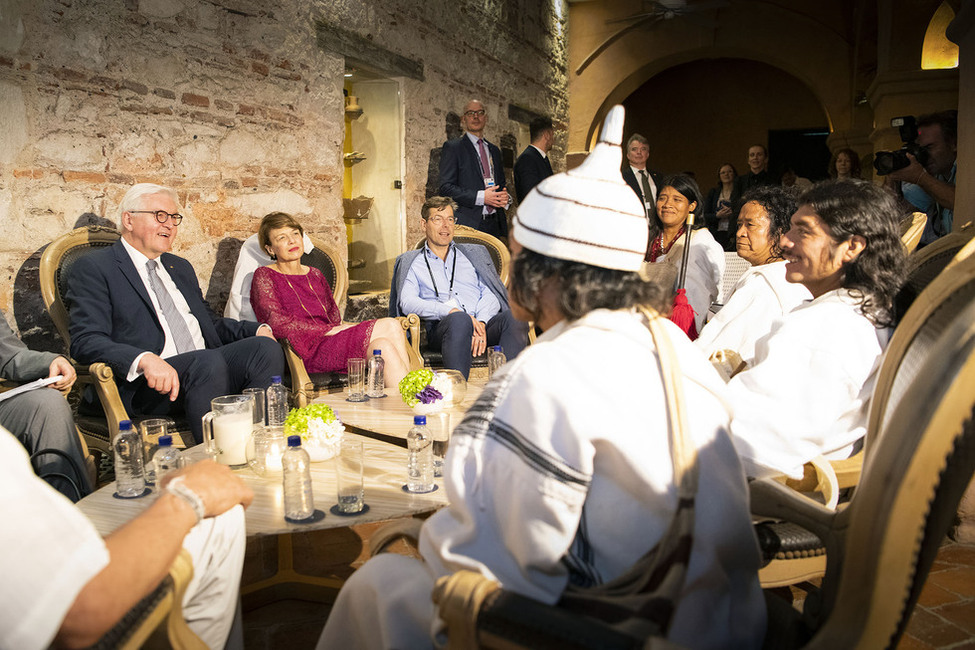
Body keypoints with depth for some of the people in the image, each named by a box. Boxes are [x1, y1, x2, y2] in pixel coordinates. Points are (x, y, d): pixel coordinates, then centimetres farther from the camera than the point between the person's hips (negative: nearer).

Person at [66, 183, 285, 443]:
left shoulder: (181, 267, 28)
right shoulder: (93, 268, 5)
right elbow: (86, 341, -8)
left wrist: (258, 330, 10)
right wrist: (146, 360, -28)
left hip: (204, 370, 7)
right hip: (144, 383, -6)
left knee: (266, 347, -21)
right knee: (209, 360, -36)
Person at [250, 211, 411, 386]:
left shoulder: (315, 275, 24)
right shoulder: (264, 276, 5)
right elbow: (279, 324, -9)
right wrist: (331, 330, -12)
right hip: (307, 352, -6)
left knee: (382, 345, -27)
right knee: (389, 327, -25)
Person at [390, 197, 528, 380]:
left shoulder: (473, 253, 28)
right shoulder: (410, 262, 21)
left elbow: (490, 295, 13)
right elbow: (407, 302, 2)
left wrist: (480, 322, -10)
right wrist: (451, 311, -14)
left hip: (482, 324, 3)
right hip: (441, 327, -2)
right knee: (459, 319, -39)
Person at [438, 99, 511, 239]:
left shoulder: (494, 150, 21)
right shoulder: (452, 147, 2)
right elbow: (446, 187, -8)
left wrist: (505, 198, 1)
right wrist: (481, 197, -17)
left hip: (495, 224, 5)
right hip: (468, 225, -5)